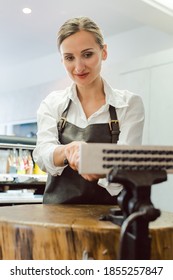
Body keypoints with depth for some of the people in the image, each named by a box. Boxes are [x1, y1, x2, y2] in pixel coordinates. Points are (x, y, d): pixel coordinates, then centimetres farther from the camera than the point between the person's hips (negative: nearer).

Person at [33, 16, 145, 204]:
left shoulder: (130, 103, 0)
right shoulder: (51, 104, 5)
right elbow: (43, 156, -7)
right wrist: (71, 150, -28)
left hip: (108, 212, -1)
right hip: (58, 210, 1)